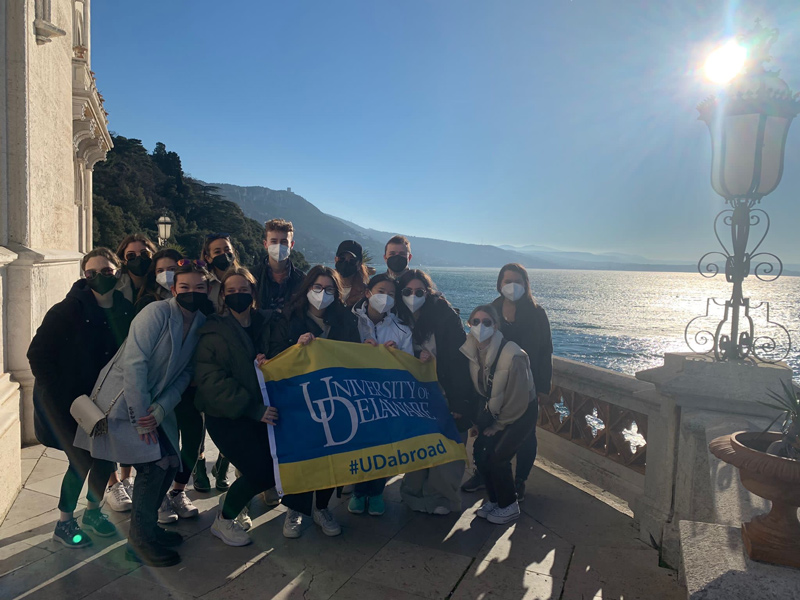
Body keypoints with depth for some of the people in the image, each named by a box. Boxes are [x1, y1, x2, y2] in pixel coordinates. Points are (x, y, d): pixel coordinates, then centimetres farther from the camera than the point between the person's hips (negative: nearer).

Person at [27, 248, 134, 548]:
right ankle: (64, 523, 22)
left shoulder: (126, 310, -5)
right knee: (81, 462, -2)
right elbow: (37, 354, -14)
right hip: (67, 402, -4)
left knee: (106, 458, 10)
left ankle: (92, 512, 35)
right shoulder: (68, 310, -18)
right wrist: (57, 392, -15)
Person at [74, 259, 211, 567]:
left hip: (154, 404, 7)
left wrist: (161, 409, -13)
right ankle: (140, 540, 6)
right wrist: (142, 419, -21)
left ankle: (147, 529, 28)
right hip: (123, 400, -7)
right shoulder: (156, 313, -19)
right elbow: (134, 364, -23)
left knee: (169, 463, 6)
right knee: (154, 463, -12)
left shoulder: (201, 324, 2)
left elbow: (184, 374, 1)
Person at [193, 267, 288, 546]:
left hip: (263, 410, 4)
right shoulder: (214, 332, -3)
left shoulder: (271, 323, 7)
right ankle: (224, 520, 15)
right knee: (260, 471, -14)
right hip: (227, 416, -4)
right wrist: (253, 409, -21)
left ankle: (230, 499, 23)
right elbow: (211, 380, -13)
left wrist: (271, 361, -17)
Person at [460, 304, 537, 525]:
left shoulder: (512, 355, -31)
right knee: (480, 451, -1)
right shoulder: (471, 351, -14)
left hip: (522, 412, -6)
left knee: (497, 457, -10)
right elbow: (476, 389, 0)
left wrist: (498, 426, -11)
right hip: (495, 409, 6)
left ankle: (509, 507, 14)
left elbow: (518, 400, -22)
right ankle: (494, 500, 23)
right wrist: (477, 421, -1)